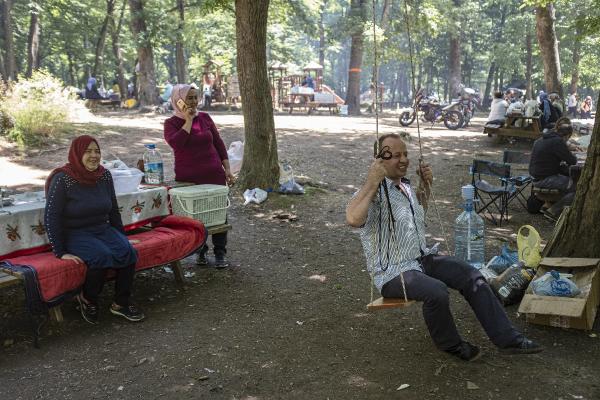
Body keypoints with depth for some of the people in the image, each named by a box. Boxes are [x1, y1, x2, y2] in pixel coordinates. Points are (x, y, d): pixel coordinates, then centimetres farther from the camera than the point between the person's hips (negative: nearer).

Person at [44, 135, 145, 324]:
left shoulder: (104, 175, 5)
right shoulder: (63, 179, -12)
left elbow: (113, 210, 15)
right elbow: (51, 218, -12)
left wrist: (122, 238, 13)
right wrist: (60, 252, -16)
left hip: (103, 229, 5)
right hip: (75, 234, -5)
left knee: (128, 252, -23)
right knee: (102, 256, -32)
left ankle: (121, 303, -7)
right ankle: (87, 300, -6)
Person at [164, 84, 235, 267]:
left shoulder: (205, 118, 8)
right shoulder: (171, 123, -1)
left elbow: (219, 143, 11)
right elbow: (176, 143, -21)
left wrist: (227, 169, 6)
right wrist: (188, 120, -15)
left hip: (214, 174, 2)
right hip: (188, 178, -2)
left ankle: (220, 253, 12)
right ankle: (200, 251, 21)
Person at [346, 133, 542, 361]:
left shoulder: (405, 186, 11)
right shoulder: (372, 193, -17)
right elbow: (353, 219, -41)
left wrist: (425, 186, 17)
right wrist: (372, 182, -34)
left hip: (423, 259, 9)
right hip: (393, 273, -8)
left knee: (472, 277, -7)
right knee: (437, 291, -32)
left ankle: (507, 338, -1)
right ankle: (450, 344, -4)